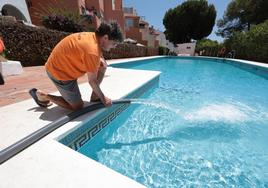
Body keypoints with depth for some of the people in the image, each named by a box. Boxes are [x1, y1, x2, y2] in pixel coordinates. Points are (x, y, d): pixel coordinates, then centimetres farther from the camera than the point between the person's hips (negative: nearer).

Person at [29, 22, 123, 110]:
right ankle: (41, 95, 9)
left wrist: (100, 59, -9)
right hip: (58, 71, -9)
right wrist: (103, 98, -12)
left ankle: (95, 96, 9)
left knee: (103, 65, 0)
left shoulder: (93, 36, -5)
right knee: (78, 106, -2)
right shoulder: (92, 51, -31)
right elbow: (92, 81, -24)